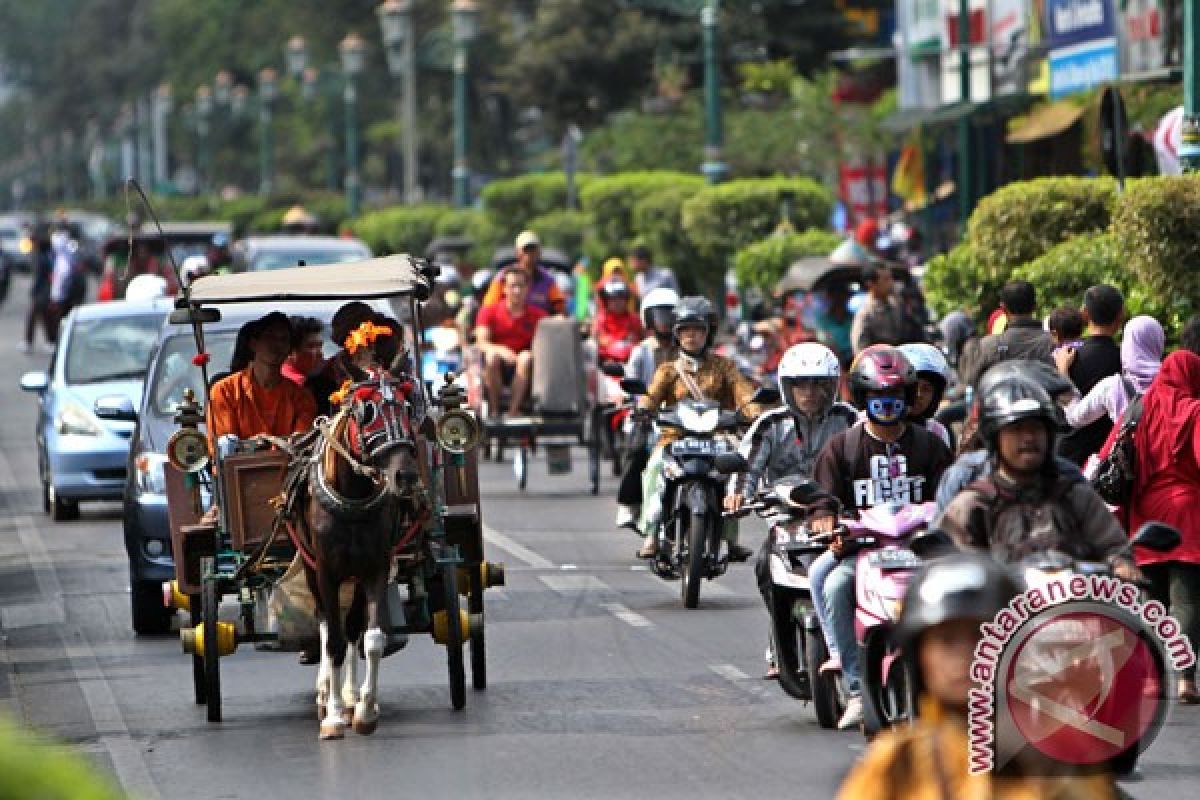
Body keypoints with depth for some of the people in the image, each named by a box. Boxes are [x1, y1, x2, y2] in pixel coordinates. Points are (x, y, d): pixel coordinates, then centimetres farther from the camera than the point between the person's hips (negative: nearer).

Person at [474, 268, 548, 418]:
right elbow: (482, 343, -8)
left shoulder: (537, 315, 7)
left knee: (526, 357, -32)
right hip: (496, 367, 0)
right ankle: (494, 411, -28)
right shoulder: (489, 311, 6)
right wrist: (501, 350, -29)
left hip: (522, 367, 0)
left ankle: (513, 411, -37)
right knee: (492, 355, -33)